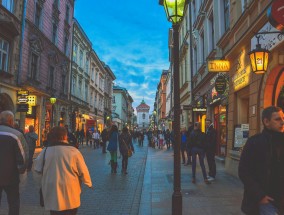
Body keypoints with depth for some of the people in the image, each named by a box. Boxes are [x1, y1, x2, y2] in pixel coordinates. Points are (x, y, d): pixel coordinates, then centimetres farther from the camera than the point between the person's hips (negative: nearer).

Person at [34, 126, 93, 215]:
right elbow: (83, 171, -8)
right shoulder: (73, 151, -14)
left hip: (52, 194, 3)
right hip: (70, 195, -2)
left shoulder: (45, 151, -5)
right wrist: (89, 183, 10)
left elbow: (37, 168, 10)